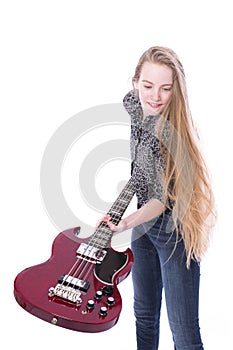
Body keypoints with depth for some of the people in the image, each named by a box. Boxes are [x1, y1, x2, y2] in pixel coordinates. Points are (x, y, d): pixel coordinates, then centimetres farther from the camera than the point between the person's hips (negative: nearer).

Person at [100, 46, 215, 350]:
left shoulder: (174, 130, -26)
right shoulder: (133, 104, -5)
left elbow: (165, 197, -23)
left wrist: (127, 223, -40)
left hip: (175, 231, -7)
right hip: (144, 218, 7)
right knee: (144, 313, 22)